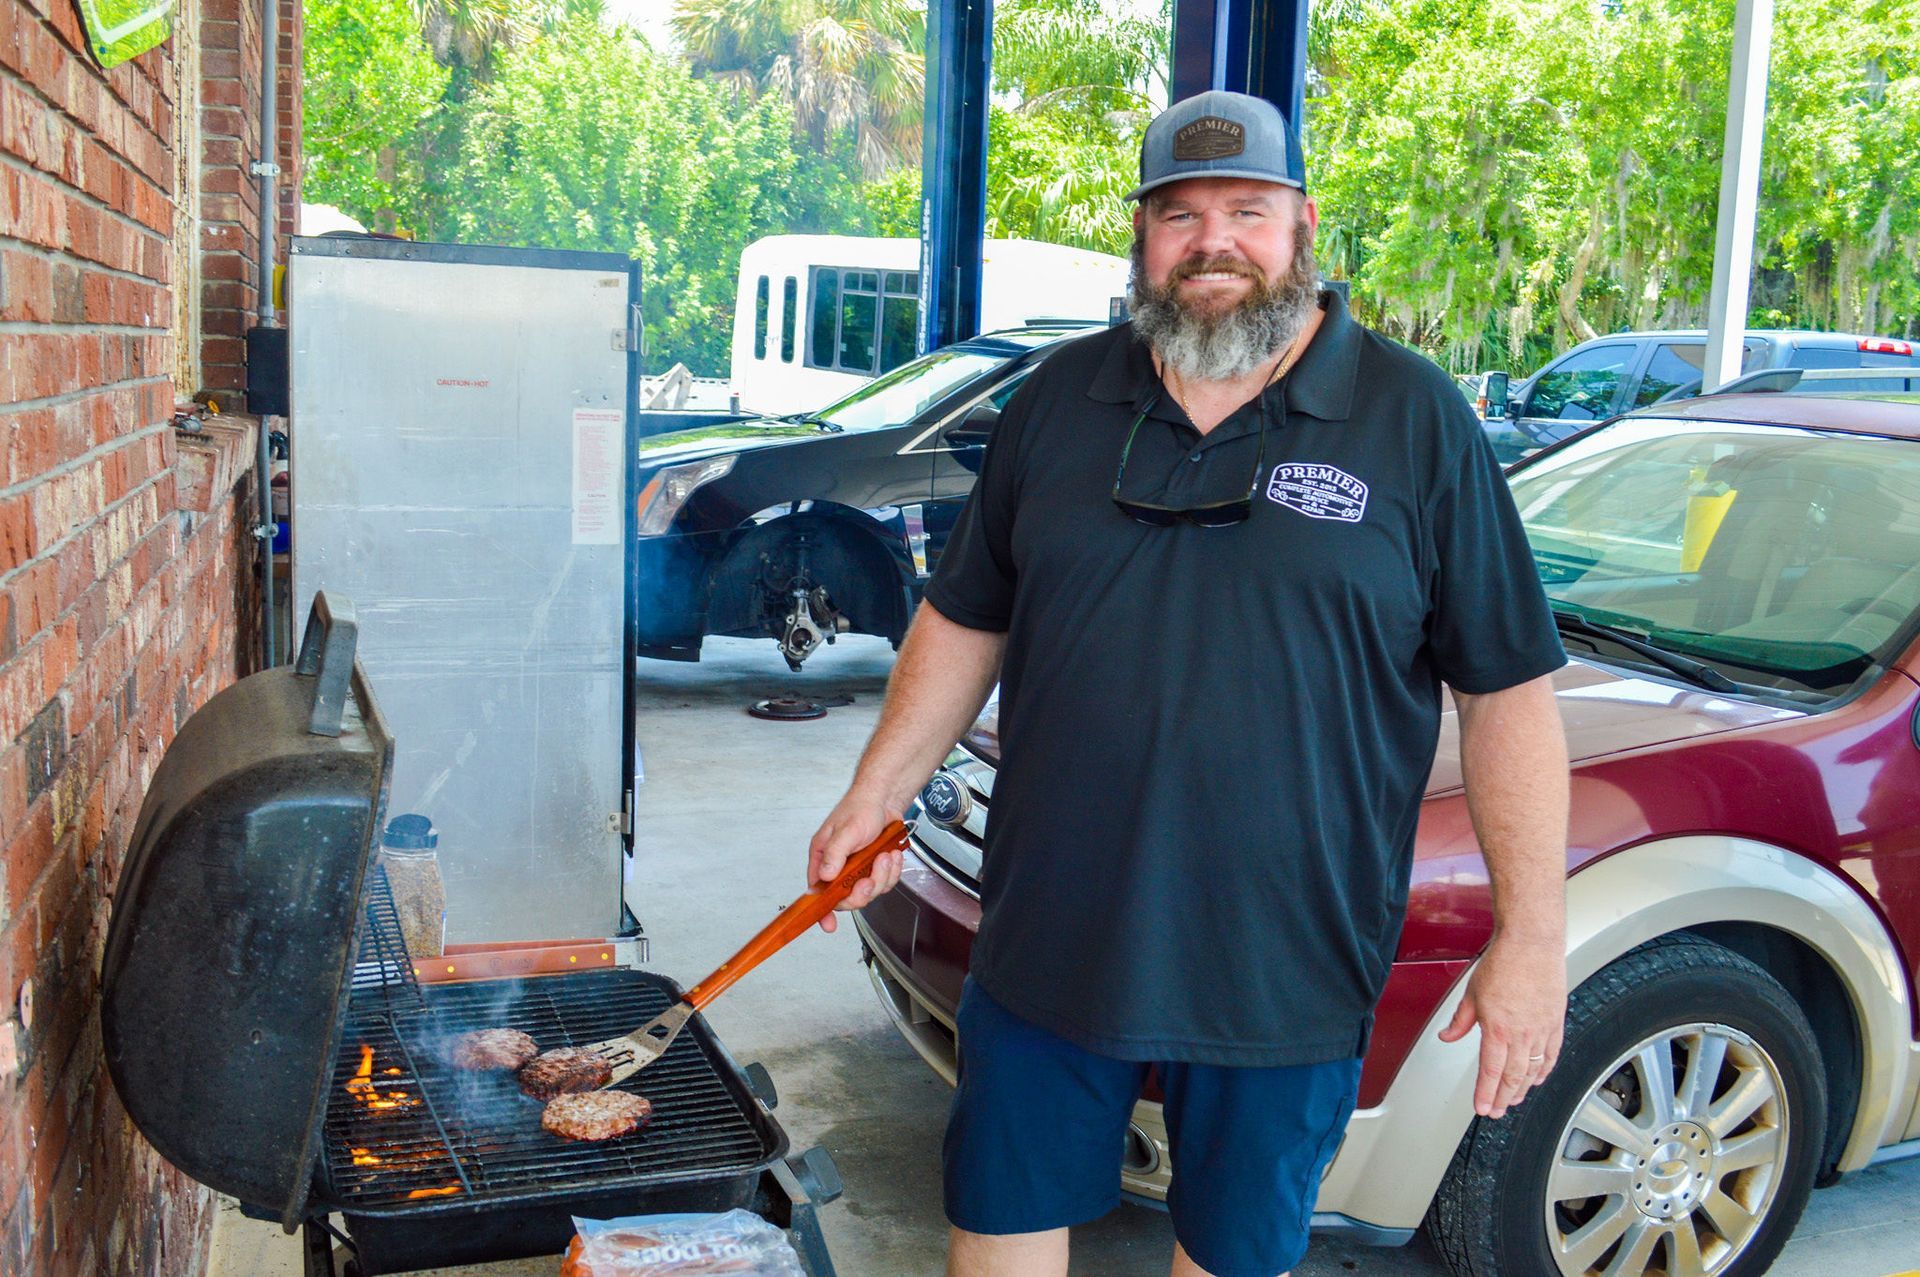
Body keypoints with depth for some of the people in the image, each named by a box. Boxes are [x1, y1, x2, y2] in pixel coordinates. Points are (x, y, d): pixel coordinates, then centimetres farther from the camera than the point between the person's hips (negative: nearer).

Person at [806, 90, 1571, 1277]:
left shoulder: (1419, 422, -5)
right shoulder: (1061, 400, 5)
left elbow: (1510, 691, -5)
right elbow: (965, 620, 12)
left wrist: (1533, 939, -8)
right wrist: (875, 797, 6)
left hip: (1288, 968, -2)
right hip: (1048, 943, 3)